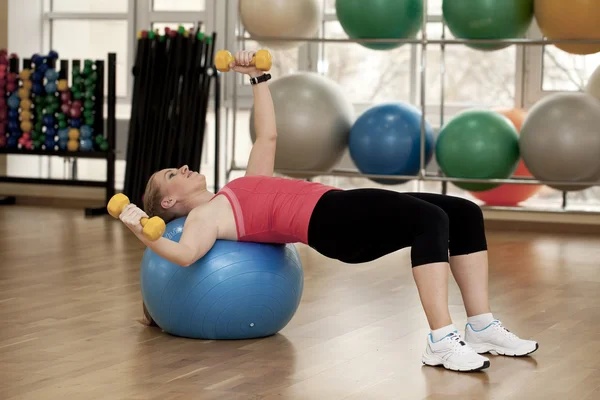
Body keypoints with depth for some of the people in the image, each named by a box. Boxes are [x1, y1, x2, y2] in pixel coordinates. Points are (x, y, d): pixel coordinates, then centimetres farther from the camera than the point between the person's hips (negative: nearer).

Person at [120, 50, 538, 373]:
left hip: (343, 208, 9)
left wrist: (258, 77, 43)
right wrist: (141, 231, -22)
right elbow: (184, 253, -12)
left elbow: (268, 136, 41)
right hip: (329, 220, -9)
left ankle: (482, 327, -5)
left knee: (465, 213, -4)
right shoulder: (204, 215, 8)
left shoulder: (242, 188, 32)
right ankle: (442, 342, -34)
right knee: (431, 220, -31)